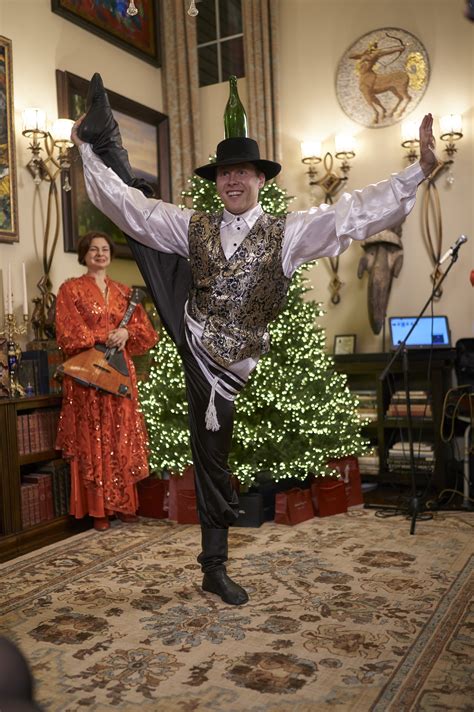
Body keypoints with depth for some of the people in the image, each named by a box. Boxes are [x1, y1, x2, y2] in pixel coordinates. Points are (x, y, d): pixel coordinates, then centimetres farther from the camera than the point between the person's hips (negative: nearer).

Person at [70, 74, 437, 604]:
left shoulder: (286, 234, -7)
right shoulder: (194, 227, 1)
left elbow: (355, 215, -17)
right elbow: (128, 207, 0)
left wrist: (421, 167, -25)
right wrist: (87, 150, -2)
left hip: (222, 361, -2)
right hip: (187, 329, 3)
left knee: (213, 460, 8)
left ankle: (214, 568, 26)